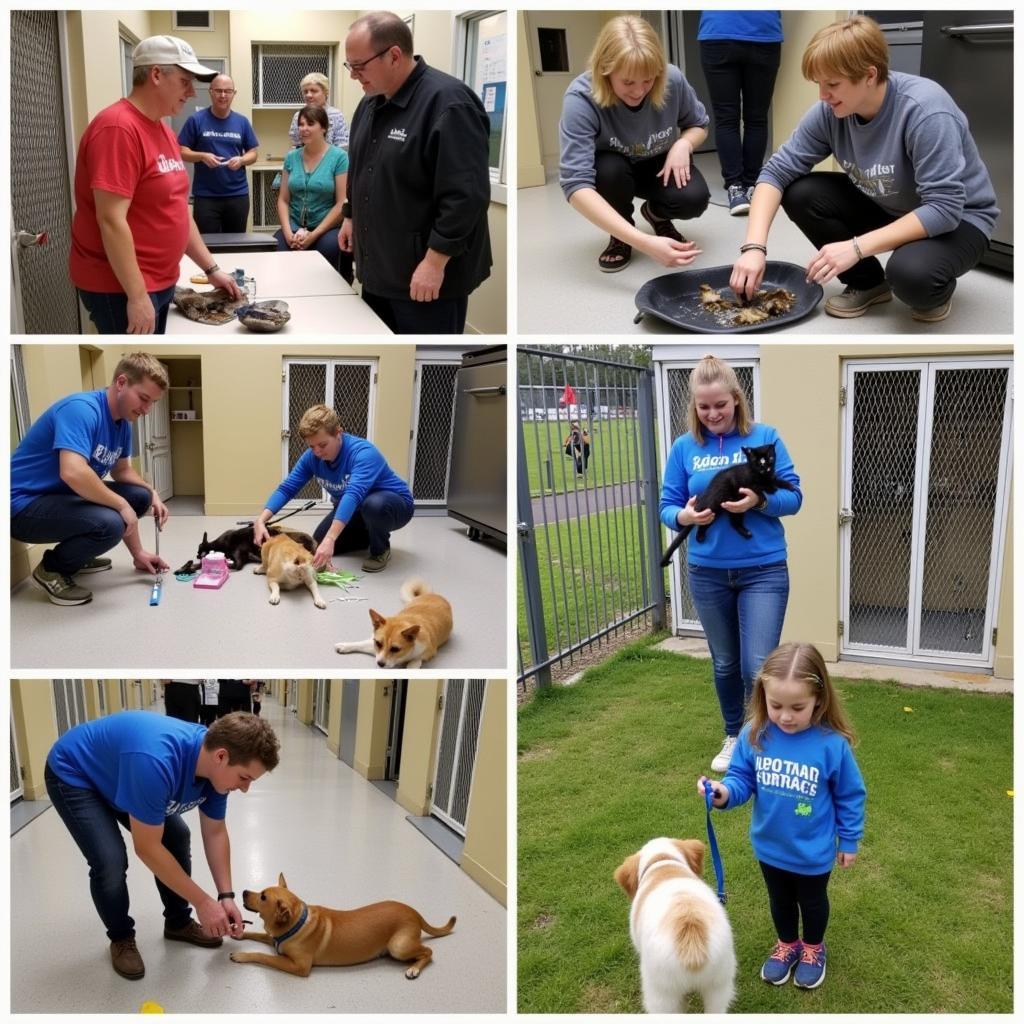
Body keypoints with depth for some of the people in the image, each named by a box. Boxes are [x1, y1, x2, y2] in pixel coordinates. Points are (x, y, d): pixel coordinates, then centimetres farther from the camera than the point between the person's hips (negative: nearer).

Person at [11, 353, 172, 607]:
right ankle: (52, 569, -3)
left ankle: (76, 554, 19)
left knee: (140, 496, 8)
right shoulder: (82, 409, -24)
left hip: (62, 498, 10)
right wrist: (122, 505, -23)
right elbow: (72, 472, -37)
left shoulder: (122, 422, 4)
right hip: (24, 505, -10)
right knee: (109, 523, -31)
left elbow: (121, 471, 20)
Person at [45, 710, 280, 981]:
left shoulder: (215, 765, -19)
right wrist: (203, 902, -24)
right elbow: (147, 848, -32)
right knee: (110, 861, -20)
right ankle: (120, 938, 7)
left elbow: (215, 833, -2)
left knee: (177, 837, 1)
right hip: (73, 775, -7)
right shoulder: (155, 762, -43)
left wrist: (226, 895, -9)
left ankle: (178, 923, 21)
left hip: (119, 770, 7)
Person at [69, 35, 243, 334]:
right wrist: (137, 296, -24)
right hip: (121, 288, -9)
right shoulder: (118, 128, -17)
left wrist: (211, 268, 14)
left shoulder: (164, 132, 12)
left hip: (160, 282, 9)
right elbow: (111, 220, -23)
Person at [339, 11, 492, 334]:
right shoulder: (372, 102, 10)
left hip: (425, 277, -8)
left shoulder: (448, 104, -19)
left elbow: (465, 196, -24)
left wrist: (435, 262, -24)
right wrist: (351, 216, 24)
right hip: (378, 271, 9)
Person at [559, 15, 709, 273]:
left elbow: (699, 124, -1)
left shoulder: (673, 79, -24)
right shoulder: (581, 98, -35)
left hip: (659, 166, 2)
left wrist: (683, 144, -27)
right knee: (609, 169, -35)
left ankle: (656, 213, 10)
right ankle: (619, 238, -4)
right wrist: (644, 242, -54)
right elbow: (576, 185, -44)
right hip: (612, 171, -1)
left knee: (695, 198, -27)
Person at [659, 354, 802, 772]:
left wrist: (759, 501, -25)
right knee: (725, 664, 17)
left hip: (764, 570, -2)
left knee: (757, 666, -6)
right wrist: (684, 516, -21)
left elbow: (794, 497, -5)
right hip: (707, 572, 3)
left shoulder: (765, 437, -5)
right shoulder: (684, 447, 0)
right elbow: (666, 506, 2)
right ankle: (734, 736, 38)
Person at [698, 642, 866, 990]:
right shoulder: (754, 735, -21)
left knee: (812, 902, 26)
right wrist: (724, 792, -32)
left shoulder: (832, 744, -28)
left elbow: (850, 796, -13)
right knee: (780, 900, 28)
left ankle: (813, 948, 54)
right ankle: (787, 944, 55)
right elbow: (742, 779, -10)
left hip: (813, 852, -2)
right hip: (770, 847, 2)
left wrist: (849, 841, -3)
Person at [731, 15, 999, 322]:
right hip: (886, 208, 6)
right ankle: (868, 282, 5)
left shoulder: (925, 110, -31)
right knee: (800, 193, -14)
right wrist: (754, 246, -30)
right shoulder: (830, 111, -15)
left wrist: (856, 247, -38)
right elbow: (778, 170, -14)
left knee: (911, 273, -38)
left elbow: (944, 209, -33)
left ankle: (937, 290, 1)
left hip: (958, 219, -6)